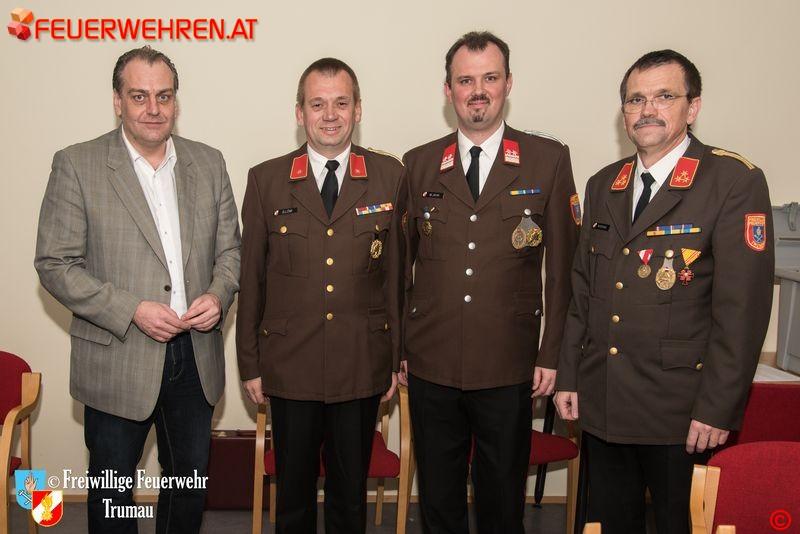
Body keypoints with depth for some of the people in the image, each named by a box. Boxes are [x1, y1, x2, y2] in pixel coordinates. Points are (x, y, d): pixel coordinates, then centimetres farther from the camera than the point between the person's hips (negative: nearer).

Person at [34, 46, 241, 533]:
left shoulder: (209, 163, 4)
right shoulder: (77, 165, -6)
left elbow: (229, 248, 9)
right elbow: (55, 265, -8)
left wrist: (219, 295, -11)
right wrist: (132, 310, -18)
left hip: (195, 356, 3)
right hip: (117, 361, -3)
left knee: (191, 482, 19)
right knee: (112, 493, 15)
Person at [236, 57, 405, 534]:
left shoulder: (389, 176, 0)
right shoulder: (266, 180, 0)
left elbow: (396, 271, 2)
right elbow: (251, 276, 3)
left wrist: (396, 358, 3)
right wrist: (250, 364, 4)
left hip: (363, 366, 0)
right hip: (290, 366, 0)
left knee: (351, 490, 15)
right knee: (293, 489, 15)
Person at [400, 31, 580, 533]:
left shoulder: (549, 159, 0)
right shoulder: (419, 164, 6)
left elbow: (562, 265, 0)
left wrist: (552, 355, -2)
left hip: (510, 369, -1)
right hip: (431, 365, 2)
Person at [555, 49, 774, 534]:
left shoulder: (735, 182, -10)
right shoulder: (603, 185, 9)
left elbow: (742, 306, -14)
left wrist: (717, 408, -16)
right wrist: (570, 376, 9)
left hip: (681, 414, -5)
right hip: (601, 404, 5)